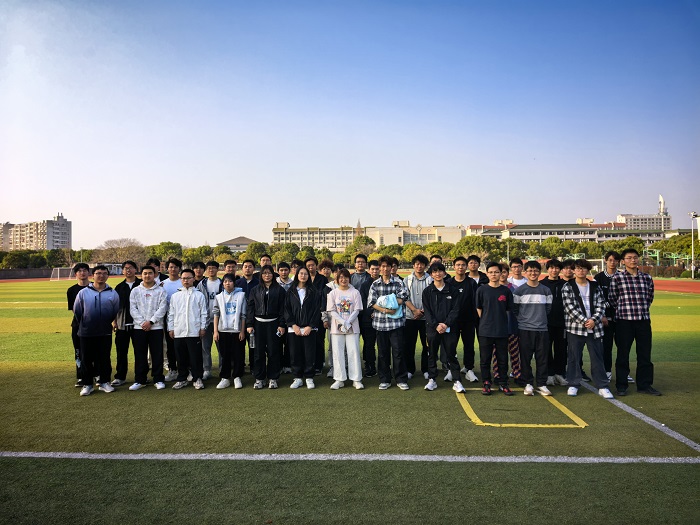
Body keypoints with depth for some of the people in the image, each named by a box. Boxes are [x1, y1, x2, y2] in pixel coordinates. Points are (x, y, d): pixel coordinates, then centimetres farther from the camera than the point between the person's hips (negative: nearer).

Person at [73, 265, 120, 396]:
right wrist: (83, 324, 14)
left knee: (104, 358, 8)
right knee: (86, 359, 6)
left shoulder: (113, 293, -1)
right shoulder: (83, 293, -2)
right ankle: (87, 384, 18)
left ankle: (104, 382, 19)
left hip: (105, 333, 0)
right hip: (86, 333, 0)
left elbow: (115, 312, 10)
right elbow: (76, 311, 8)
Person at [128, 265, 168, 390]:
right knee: (140, 355, 6)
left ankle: (158, 379, 11)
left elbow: (162, 309, -4)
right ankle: (139, 380, 16)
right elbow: (133, 309, 2)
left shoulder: (161, 291, 3)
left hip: (156, 327, -2)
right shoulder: (135, 291, 9)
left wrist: (151, 321, -12)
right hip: (139, 327, 2)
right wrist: (142, 322, -10)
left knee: (157, 355, 2)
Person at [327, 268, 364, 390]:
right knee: (338, 353, 2)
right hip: (337, 328, 1)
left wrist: (348, 323, -15)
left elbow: (357, 310, -1)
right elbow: (332, 311, -1)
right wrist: (342, 322, -15)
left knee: (354, 352, -1)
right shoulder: (332, 293, 4)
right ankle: (339, 379, 10)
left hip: (352, 327, 0)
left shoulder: (355, 292, 3)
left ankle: (356, 379, 6)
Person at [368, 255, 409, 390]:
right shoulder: (375, 284, 8)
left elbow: (403, 297, -9)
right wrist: (385, 310, -14)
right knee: (383, 352, 9)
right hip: (380, 322, 2)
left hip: (396, 322, -2)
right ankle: (384, 380, 20)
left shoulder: (398, 282, 3)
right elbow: (371, 302, -1)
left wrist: (388, 303, -18)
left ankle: (401, 379, 12)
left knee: (398, 351, -1)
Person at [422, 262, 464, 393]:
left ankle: (456, 381, 8)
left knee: (451, 354, 2)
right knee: (432, 354, 8)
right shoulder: (427, 291, 4)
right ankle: (432, 380, 18)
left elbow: (455, 309, -1)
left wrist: (446, 324, -13)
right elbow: (427, 311, -1)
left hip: (449, 327, -1)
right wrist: (436, 325, -13)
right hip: (433, 327, 1)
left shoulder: (452, 290, 4)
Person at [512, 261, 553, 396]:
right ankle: (528, 384, 13)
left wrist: (540, 318, 8)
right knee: (526, 358, 2)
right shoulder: (519, 291, -1)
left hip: (542, 329, 2)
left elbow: (548, 309, 14)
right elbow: (514, 309, 3)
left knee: (542, 358, 4)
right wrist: (523, 319, 1)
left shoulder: (546, 290, 7)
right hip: (525, 329, -2)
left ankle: (542, 384, 15)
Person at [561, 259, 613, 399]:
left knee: (597, 357, 6)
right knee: (574, 357, 5)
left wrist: (593, 320, -11)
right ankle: (573, 385, 16)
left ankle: (602, 386, 14)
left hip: (594, 327, 2)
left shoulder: (595, 286, 10)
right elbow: (570, 307, -8)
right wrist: (584, 321, -13)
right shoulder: (568, 287, 1)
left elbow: (601, 305, 4)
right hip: (575, 327, -2)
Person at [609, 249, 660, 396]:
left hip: (644, 320, 3)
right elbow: (612, 299, 2)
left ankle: (645, 384, 22)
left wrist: (642, 309, 13)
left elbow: (650, 297, 19)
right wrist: (624, 309, 7)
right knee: (623, 354, 4)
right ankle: (621, 385, 14)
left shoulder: (647, 277, 8)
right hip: (624, 321, -3)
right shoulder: (617, 278, -3)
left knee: (645, 354, 9)